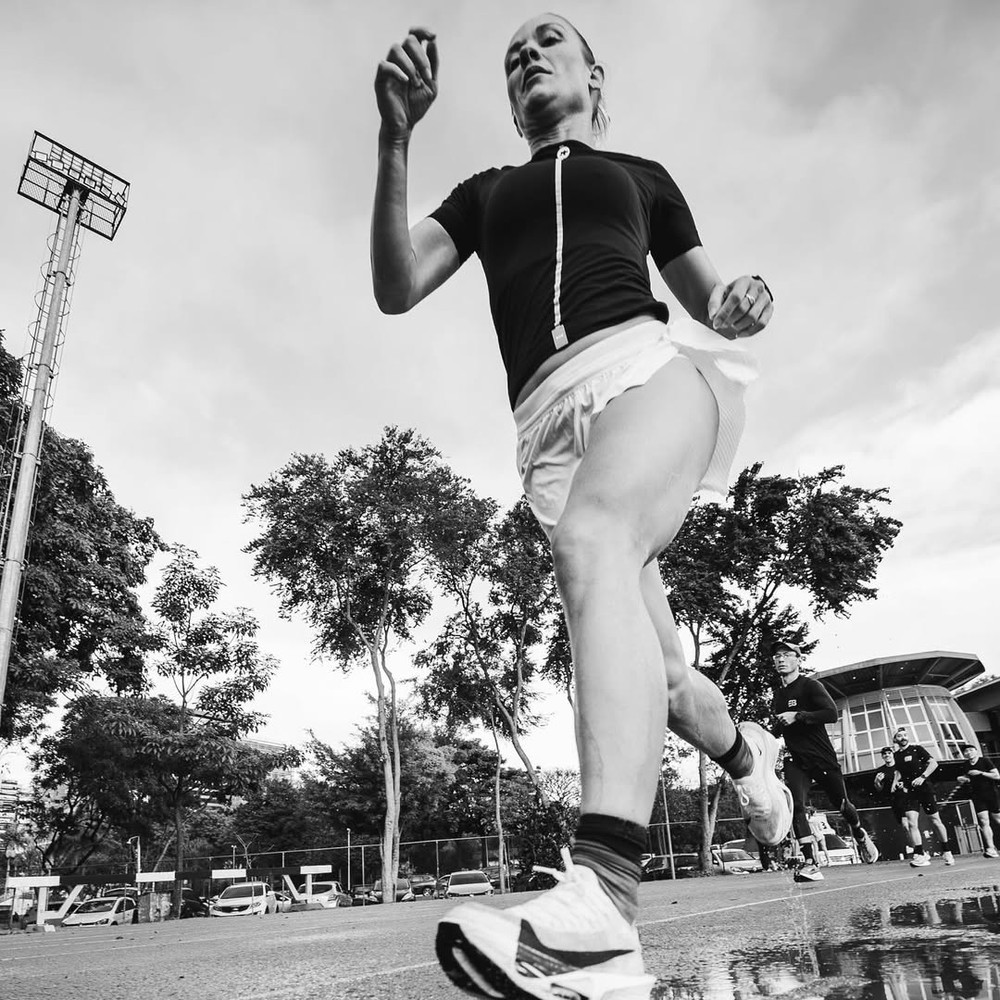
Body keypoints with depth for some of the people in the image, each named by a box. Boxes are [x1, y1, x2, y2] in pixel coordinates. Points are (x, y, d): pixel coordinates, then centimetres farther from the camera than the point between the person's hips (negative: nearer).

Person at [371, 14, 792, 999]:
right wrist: (395, 137, -1)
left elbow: (710, 304, 27)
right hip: (550, 416, 3)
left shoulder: (641, 174, 26)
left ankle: (601, 912, -45)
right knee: (653, 679, 0)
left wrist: (741, 304, 1)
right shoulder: (484, 193, 28)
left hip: (648, 362, -2)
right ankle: (746, 752, 35)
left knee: (591, 537, -36)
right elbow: (396, 288, 10)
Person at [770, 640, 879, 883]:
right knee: (796, 805, -17)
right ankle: (810, 864, -17)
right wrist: (776, 729, 8)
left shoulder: (810, 686, -8)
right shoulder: (777, 696, 12)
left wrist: (797, 716, -26)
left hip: (822, 756, -4)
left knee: (841, 804, 12)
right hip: (796, 760, 4)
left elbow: (831, 713, -22)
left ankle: (860, 835, 45)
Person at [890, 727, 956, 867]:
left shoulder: (916, 749, -1)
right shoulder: (896, 755, 10)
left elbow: (933, 763, -7)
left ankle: (947, 852, 23)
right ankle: (920, 855, -10)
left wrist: (922, 777, -17)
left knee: (935, 820, 4)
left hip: (925, 789, -3)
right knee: (911, 822, -11)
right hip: (910, 792, 3)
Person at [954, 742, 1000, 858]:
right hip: (978, 797, 3)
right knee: (984, 821, -7)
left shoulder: (984, 761, -5)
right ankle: (990, 848, -6)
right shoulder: (965, 767, 7)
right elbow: (965, 783, 19)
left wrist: (981, 773, -18)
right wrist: (961, 781, -4)